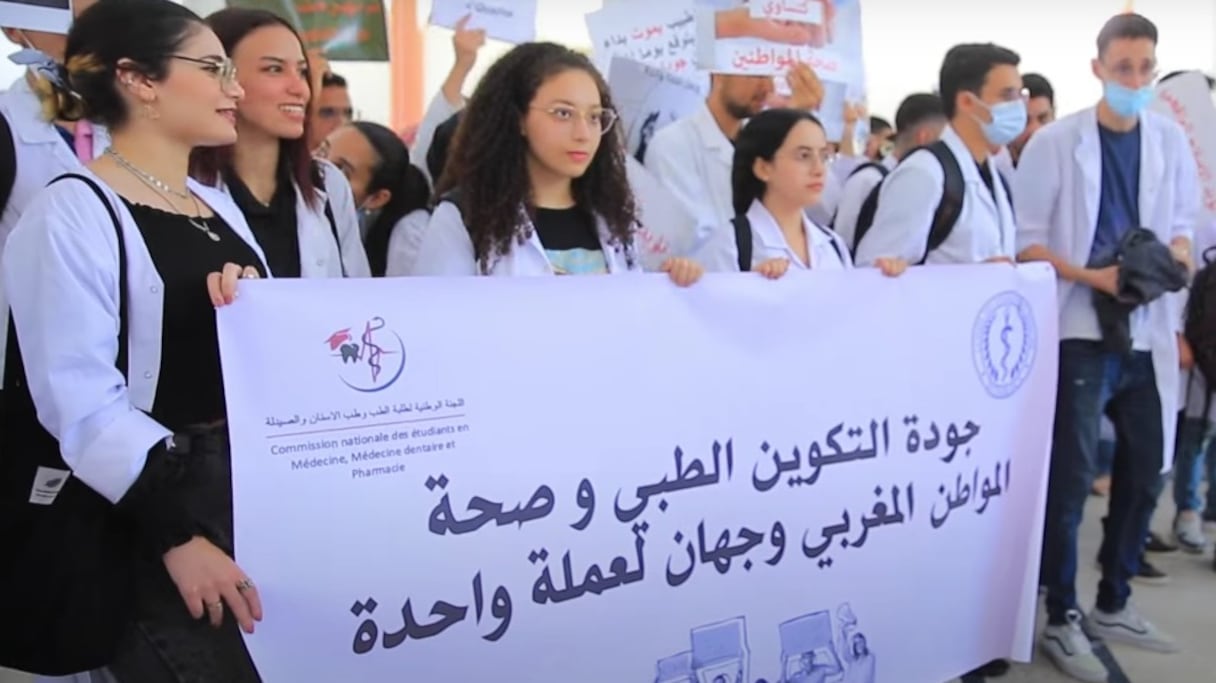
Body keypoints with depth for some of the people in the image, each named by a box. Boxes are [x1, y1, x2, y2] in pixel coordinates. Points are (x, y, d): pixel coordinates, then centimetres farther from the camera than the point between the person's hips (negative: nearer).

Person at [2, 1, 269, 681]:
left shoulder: (220, 205, 12)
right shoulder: (74, 213, -12)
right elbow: (84, 402, -19)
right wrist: (178, 534, -24)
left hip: (259, 491, 7)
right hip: (157, 511, -7)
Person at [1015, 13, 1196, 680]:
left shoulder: (1170, 140, 6)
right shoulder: (1055, 142, -6)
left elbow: (1184, 223, 14)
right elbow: (1026, 240, -5)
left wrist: (1171, 260, -8)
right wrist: (1094, 276, -18)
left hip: (1148, 331, 5)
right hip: (1080, 334, -5)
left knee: (1144, 472, 12)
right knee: (1071, 478, -4)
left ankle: (1113, 606, 28)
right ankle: (1061, 620, 9)